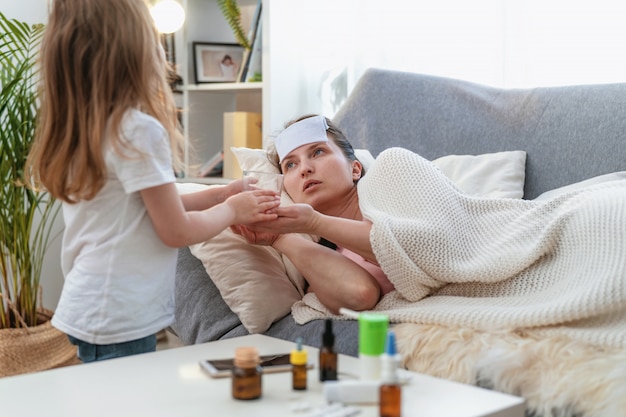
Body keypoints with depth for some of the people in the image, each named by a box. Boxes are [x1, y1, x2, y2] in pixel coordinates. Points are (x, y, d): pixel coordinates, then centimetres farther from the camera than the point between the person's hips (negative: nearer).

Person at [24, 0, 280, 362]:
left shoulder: (78, 131, 6)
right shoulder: (139, 130, -19)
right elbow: (176, 230, -13)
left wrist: (220, 195, 16)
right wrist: (232, 210, 3)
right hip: (119, 319, -8)